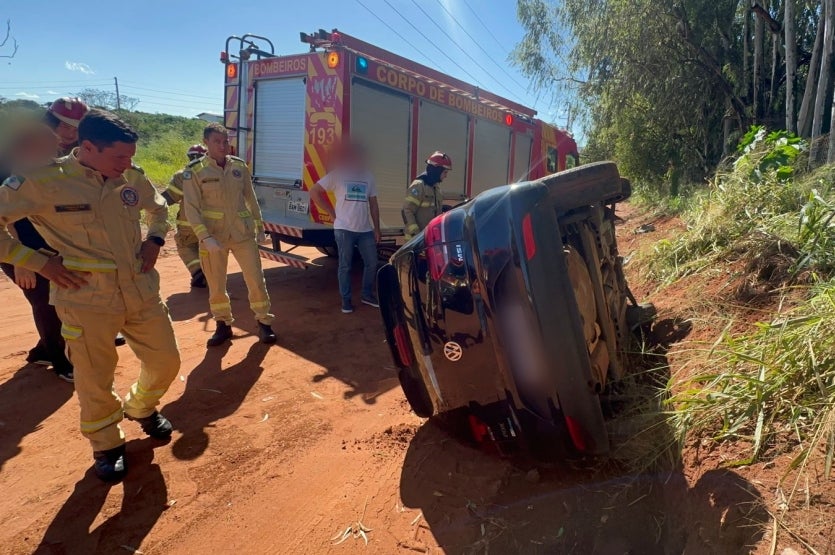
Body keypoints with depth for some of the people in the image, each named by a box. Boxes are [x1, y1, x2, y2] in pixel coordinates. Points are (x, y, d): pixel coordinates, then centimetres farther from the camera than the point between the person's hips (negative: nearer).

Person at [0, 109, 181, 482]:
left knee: (166, 362, 13)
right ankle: (106, 445, 34)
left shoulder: (132, 179, 2)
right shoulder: (43, 181, -13)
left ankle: (141, 408, 44)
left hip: (142, 292, 5)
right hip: (86, 301, -4)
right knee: (95, 381, 8)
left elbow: (159, 207, 21)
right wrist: (37, 261, -12)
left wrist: (155, 239, 4)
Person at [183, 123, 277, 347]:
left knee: (256, 279, 3)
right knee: (216, 285, 9)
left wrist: (259, 226, 10)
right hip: (213, 236, -1)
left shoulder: (240, 166, 3)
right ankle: (223, 325, 27)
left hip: (243, 233, 2)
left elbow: (250, 199, 11)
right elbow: (191, 209, -9)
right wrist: (205, 237, -18)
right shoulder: (194, 171, -6)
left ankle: (264, 323, 18)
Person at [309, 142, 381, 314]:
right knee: (345, 266, 3)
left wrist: (377, 229, 9)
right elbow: (314, 192, -3)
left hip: (365, 230, 5)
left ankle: (367, 295, 26)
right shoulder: (337, 175, -3)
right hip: (344, 229, -4)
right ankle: (346, 300, 15)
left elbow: (373, 205, 14)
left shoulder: (368, 176, 11)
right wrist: (331, 212, -5)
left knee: (372, 263, 9)